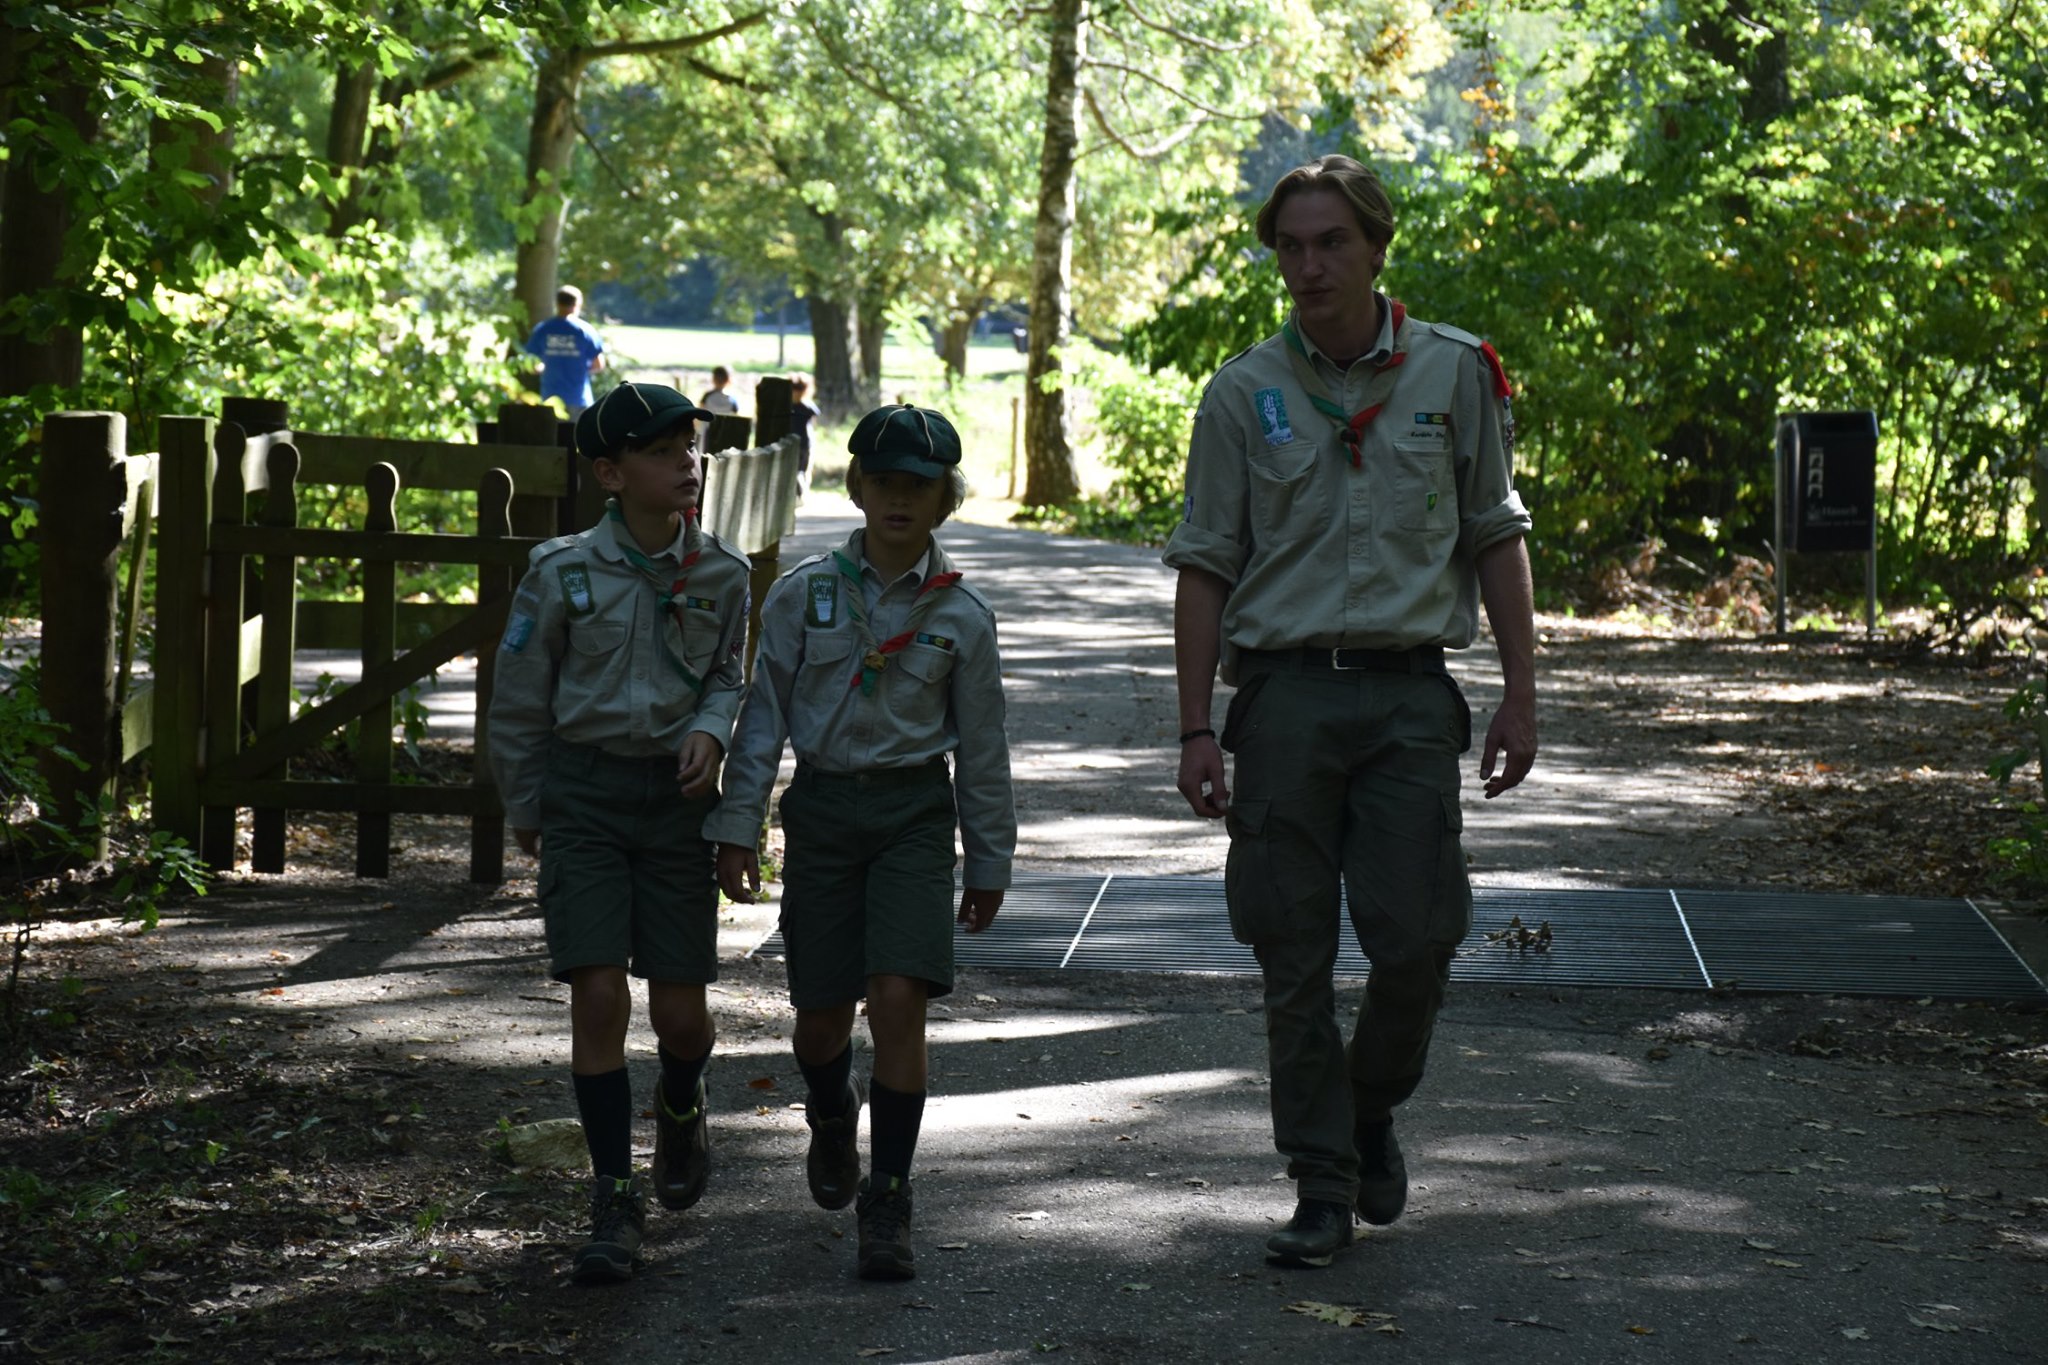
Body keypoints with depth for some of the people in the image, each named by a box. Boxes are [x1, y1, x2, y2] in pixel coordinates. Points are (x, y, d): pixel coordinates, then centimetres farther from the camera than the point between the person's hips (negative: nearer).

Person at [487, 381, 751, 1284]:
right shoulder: (563, 574, -6)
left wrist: (710, 730, -7)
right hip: (583, 792, -2)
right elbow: (519, 703, 4)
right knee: (598, 998, -10)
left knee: (680, 1011, 3)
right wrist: (525, 811, 10)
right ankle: (615, 1201, 2)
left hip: (677, 797, 2)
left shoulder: (721, 574, 0)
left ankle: (680, 1106, 39)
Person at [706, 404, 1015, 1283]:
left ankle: (888, 1202, -4)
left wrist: (989, 863, 9)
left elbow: (981, 747, 7)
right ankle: (833, 1115, 43)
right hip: (822, 807, 1)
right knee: (821, 1013, 7)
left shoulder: (961, 617, 1)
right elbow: (764, 715, 4)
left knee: (900, 998, -14)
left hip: (914, 813, -1)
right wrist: (737, 828, 0)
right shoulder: (802, 596, 0)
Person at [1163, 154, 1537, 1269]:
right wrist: (1196, 729, -1)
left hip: (1410, 692, 0)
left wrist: (1520, 697, 3)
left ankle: (1372, 1111, 24)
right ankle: (1323, 1183, 12)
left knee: (1418, 939, -5)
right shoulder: (1244, 394, 4)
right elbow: (1204, 568, 5)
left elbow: (1495, 540, 10)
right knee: (1294, 955, 1)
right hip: (1285, 691, 0)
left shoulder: (1452, 373, 5)